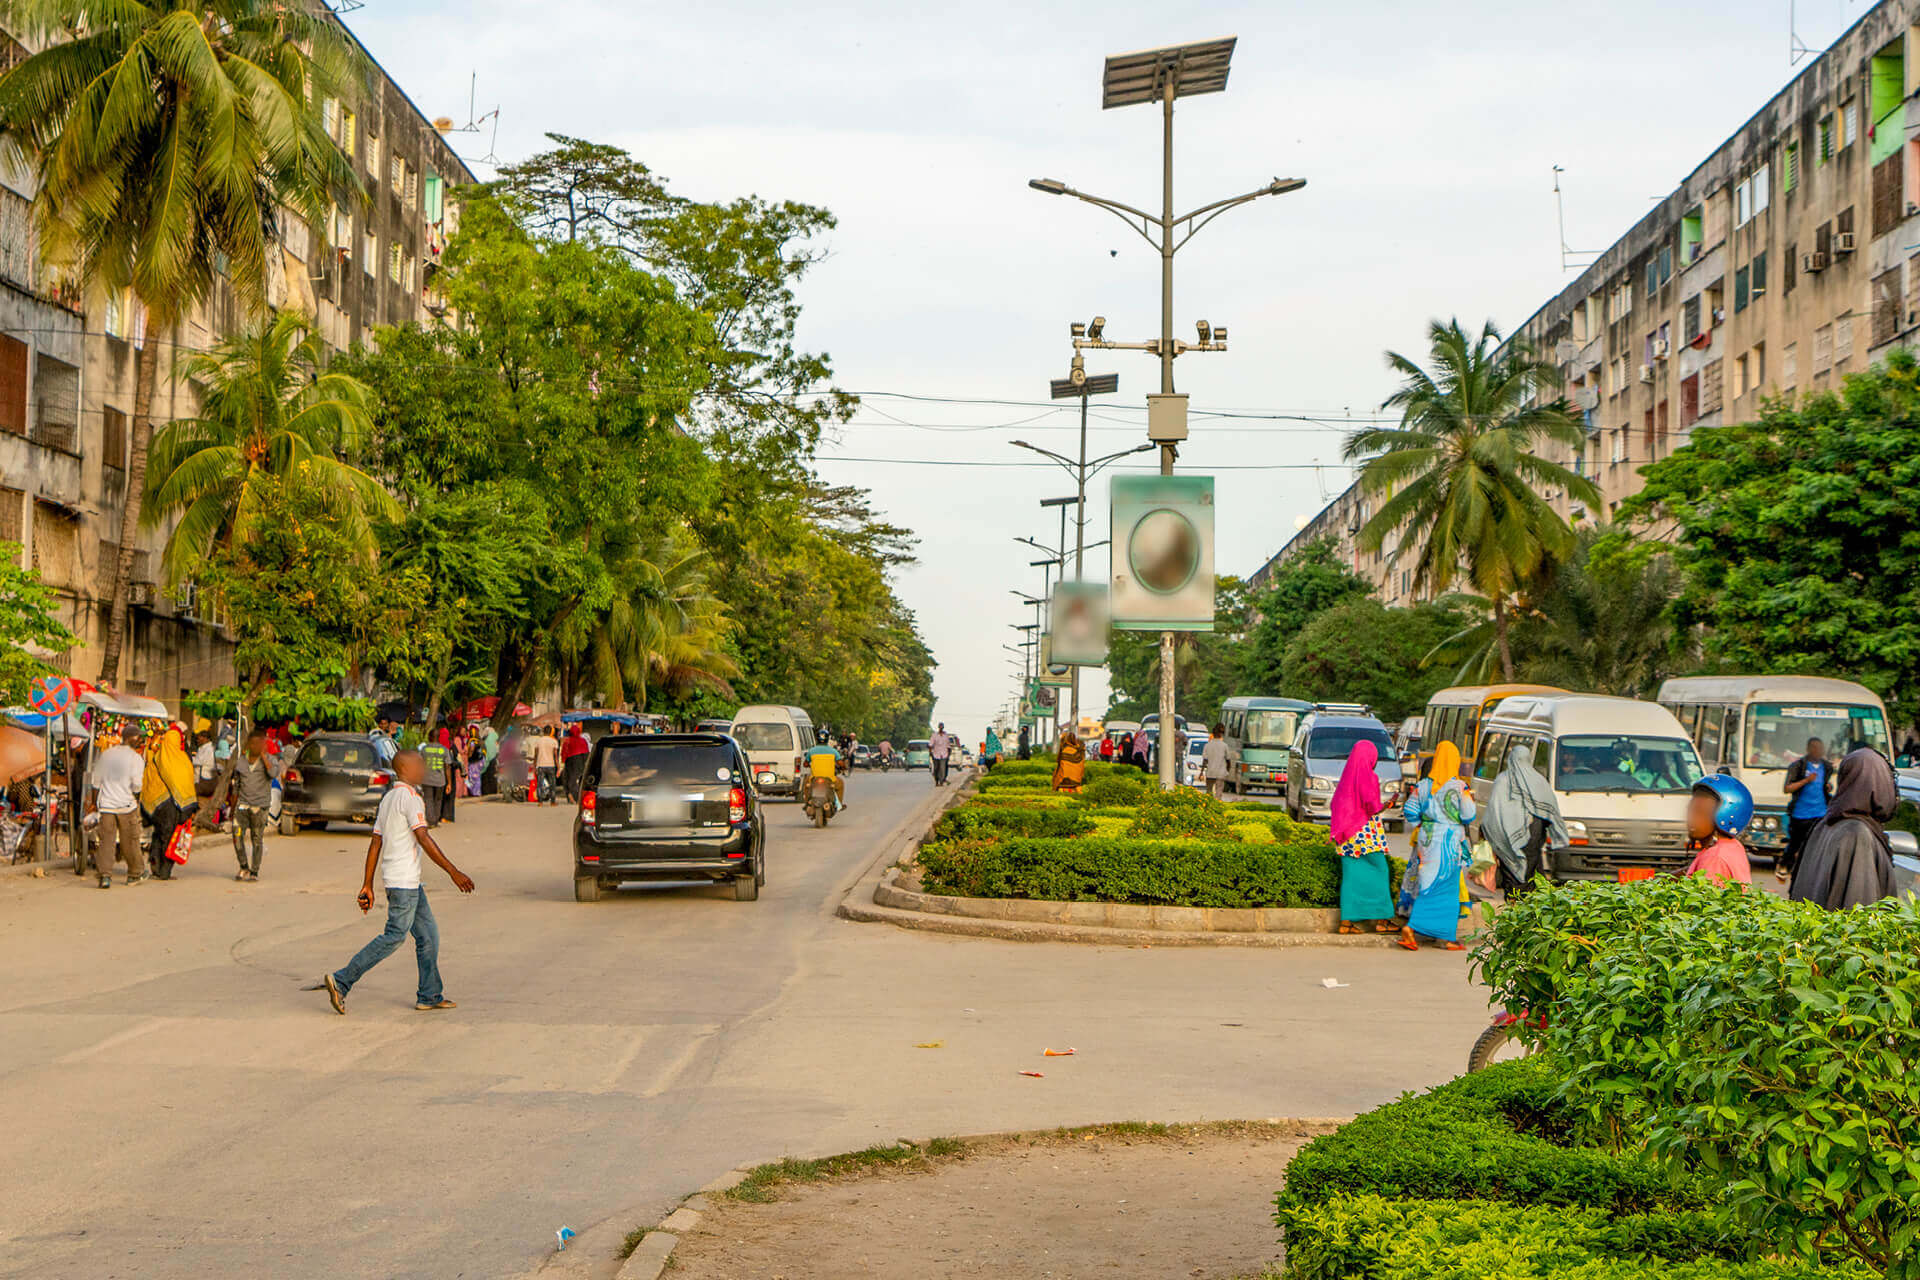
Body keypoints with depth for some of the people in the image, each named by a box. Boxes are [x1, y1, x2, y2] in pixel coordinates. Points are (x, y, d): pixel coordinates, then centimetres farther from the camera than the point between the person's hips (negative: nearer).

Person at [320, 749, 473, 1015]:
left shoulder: (388, 798, 17)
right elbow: (423, 839, -18)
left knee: (428, 933, 11)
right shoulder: (410, 796, -12)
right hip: (403, 880, -10)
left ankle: (430, 995, 12)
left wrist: (367, 885, 16)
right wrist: (453, 872, -17)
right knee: (395, 936, -8)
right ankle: (341, 981, -7)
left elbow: (375, 843, 16)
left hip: (409, 882, 10)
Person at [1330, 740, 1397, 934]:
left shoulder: (1346, 777, 10)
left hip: (1348, 837, 6)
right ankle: (1381, 920, 5)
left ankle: (1346, 921, 1)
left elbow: (1334, 806, 12)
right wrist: (1385, 805, 1)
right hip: (1367, 834, -6)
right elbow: (1372, 808, -17)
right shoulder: (1369, 777, -10)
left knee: (1352, 876, 6)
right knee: (1378, 874, 3)